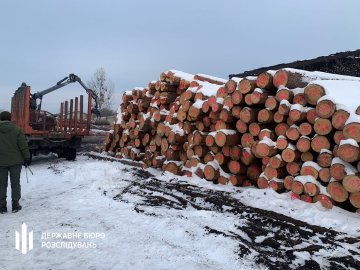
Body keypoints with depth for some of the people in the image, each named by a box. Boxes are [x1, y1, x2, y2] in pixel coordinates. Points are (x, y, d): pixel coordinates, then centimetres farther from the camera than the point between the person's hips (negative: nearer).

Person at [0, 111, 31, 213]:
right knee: (15, 184, 8)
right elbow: (24, 146, -8)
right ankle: (15, 205, 12)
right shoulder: (17, 130, -7)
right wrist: (27, 158, 2)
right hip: (15, 162, -1)